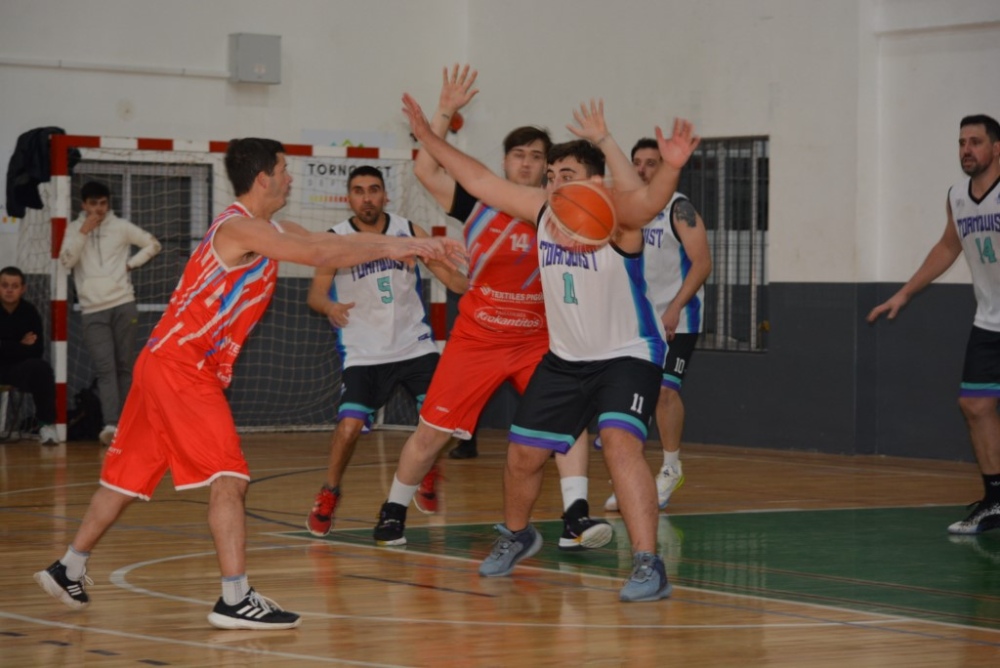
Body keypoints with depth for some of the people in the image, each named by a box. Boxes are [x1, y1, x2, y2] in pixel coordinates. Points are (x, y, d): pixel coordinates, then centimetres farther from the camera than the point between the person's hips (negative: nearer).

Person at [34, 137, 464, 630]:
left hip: (165, 365, 10)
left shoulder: (271, 231, 15)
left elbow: (335, 243, 11)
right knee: (228, 477, -14)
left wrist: (412, 246, 5)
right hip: (180, 367, -10)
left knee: (129, 476, 18)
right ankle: (235, 600, -16)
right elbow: (321, 254, -22)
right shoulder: (239, 226, -14)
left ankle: (68, 572, 28)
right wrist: (391, 248, -12)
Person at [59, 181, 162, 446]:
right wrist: (83, 232, -12)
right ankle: (110, 424, -24)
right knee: (105, 368, -12)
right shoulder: (74, 229, 8)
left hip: (123, 305, 0)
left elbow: (152, 244, 12)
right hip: (92, 311, 0)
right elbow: (67, 261, -5)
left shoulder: (121, 227, 5)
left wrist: (131, 264, 1)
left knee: (125, 366, 5)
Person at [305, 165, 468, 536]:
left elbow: (450, 274, 3)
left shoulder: (409, 231, 0)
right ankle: (329, 494, 8)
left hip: (415, 345, 3)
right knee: (349, 425, -17)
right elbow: (315, 293, -9)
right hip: (364, 353, -2)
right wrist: (330, 306, -32)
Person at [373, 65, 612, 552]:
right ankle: (393, 512, 24)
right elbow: (426, 171, -14)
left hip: (537, 341, 1)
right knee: (431, 432, 3)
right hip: (476, 340, -1)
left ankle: (575, 519, -21)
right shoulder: (479, 203, -5)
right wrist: (445, 112, -23)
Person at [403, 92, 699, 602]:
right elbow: (481, 182, 4)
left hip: (627, 356, -7)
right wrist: (429, 138, 3)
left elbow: (643, 200, -46)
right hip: (566, 358, 7)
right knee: (523, 453, 12)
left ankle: (648, 567, -27)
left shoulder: (614, 217, -22)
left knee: (620, 443, -28)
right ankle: (516, 536, 42)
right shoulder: (543, 210, -4)